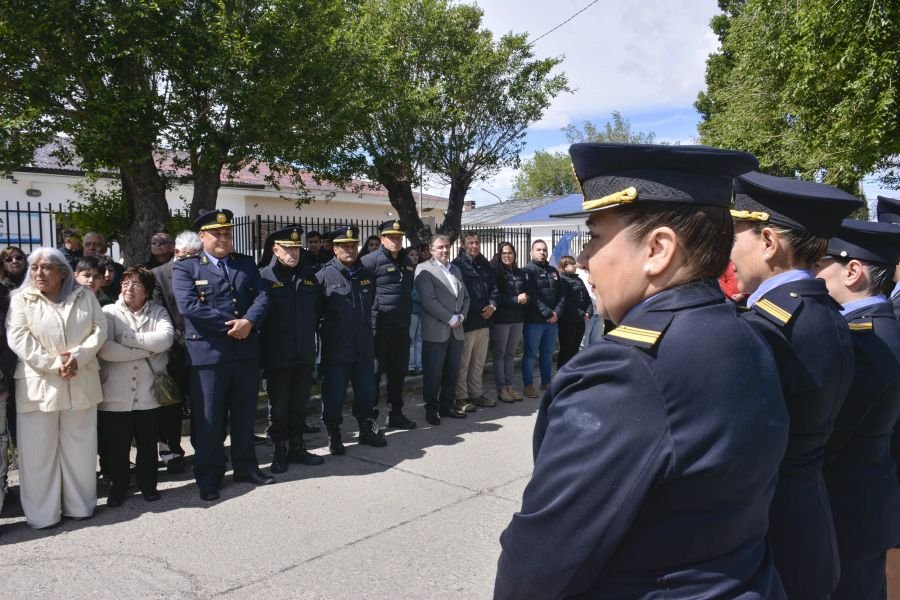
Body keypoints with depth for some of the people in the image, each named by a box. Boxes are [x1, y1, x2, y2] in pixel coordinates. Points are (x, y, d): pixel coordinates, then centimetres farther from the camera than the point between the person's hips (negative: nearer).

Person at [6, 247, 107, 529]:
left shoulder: (84, 296, 8)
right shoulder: (21, 299, 2)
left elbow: (99, 329, 1)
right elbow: (18, 339, -8)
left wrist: (78, 357, -15)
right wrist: (54, 363, -17)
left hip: (80, 385, 2)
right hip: (38, 386, -2)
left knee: (79, 449, 9)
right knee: (39, 452, 3)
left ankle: (80, 506, 21)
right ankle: (42, 513, 14)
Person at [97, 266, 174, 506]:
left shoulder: (157, 312, 6)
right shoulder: (109, 312, 0)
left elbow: (166, 338, -13)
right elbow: (104, 348, -15)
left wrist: (128, 338, -14)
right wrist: (146, 350, -12)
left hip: (148, 394, 1)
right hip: (115, 396, -1)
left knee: (148, 445, 14)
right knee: (115, 447, 11)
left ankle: (148, 485, 32)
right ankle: (118, 485, 32)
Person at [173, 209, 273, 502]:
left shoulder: (246, 263, 12)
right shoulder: (185, 267, -1)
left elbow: (261, 297, 2)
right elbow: (189, 306, -15)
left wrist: (249, 321, -18)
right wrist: (231, 325, -16)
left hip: (246, 352, 4)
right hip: (208, 354, -4)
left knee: (244, 414, 15)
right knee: (208, 419, 4)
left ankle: (245, 466, 29)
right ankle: (209, 476, 18)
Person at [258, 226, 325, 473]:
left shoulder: (309, 276, 9)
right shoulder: (265, 277, -7)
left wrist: (310, 336, 10)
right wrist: (266, 344, -8)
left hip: (305, 354, 5)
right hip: (277, 357, -4)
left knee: (299, 404, 14)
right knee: (278, 406, 7)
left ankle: (296, 447, 27)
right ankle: (279, 451, 20)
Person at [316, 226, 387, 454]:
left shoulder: (367, 275, 8)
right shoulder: (324, 276, -9)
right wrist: (325, 333, -3)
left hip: (364, 348, 5)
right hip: (336, 351, -5)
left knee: (366, 393, 16)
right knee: (334, 396, 5)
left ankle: (366, 430, 32)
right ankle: (333, 437, 20)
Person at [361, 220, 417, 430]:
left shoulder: (407, 262, 14)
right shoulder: (371, 260, -9)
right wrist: (370, 314, -13)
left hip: (402, 327, 7)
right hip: (379, 327, -7)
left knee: (399, 371, 14)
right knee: (375, 372, 1)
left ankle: (396, 413, 26)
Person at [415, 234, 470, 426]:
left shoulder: (455, 270, 18)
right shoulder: (424, 269, -5)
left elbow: (465, 297, 19)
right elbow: (429, 300, -15)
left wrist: (461, 316, 1)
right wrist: (451, 319, -14)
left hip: (456, 330, 6)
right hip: (435, 331, -6)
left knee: (452, 372, 11)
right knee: (433, 374, 1)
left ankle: (447, 406, 24)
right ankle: (432, 410, 15)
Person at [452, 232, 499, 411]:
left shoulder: (485, 265, 14)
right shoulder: (458, 265, -7)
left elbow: (493, 287, 15)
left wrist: (492, 305, -3)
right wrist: (481, 310, -13)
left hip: (484, 320, 7)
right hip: (467, 320, -7)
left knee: (479, 362, 14)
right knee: (463, 362, 0)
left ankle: (476, 394, 25)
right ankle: (461, 397, 9)